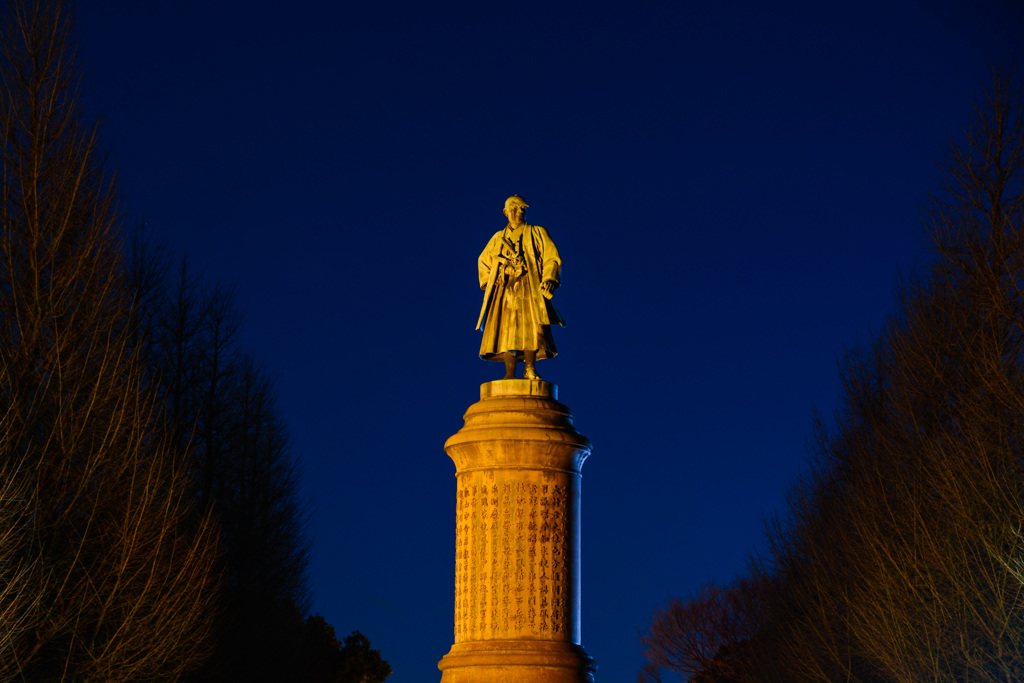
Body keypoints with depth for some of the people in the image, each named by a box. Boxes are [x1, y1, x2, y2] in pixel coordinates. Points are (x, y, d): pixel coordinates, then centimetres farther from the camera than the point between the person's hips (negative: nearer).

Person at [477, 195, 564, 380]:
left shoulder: (537, 233, 14)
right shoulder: (498, 238, 22)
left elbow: (552, 259, 7)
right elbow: (483, 261, 33)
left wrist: (549, 279, -9)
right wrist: (487, 282, 17)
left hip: (529, 288, -2)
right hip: (504, 290, 2)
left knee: (531, 326, -19)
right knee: (507, 329, -10)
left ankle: (530, 368, -13)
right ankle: (510, 374, -13)